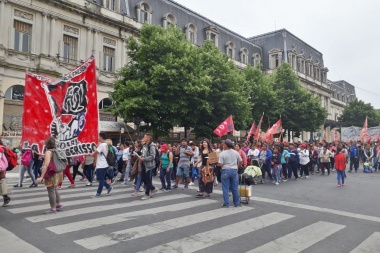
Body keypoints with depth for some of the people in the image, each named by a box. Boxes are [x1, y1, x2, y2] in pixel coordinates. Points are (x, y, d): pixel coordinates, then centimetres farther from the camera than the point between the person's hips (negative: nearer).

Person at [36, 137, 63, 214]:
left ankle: (53, 209, 7)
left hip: (51, 174, -9)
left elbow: (46, 165, -25)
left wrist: (41, 177, -26)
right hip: (56, 173, 9)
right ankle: (59, 205, 30)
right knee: (54, 190, 22)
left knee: (51, 191, 0)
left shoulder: (48, 152, -17)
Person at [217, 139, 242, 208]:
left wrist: (216, 163, 4)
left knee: (225, 188, 5)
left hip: (225, 171, -4)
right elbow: (240, 161, 8)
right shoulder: (236, 152, 2)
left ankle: (226, 204, 7)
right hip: (234, 170, 4)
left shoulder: (222, 154, -12)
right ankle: (237, 203, 19)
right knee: (235, 188, 12)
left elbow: (220, 164, -16)